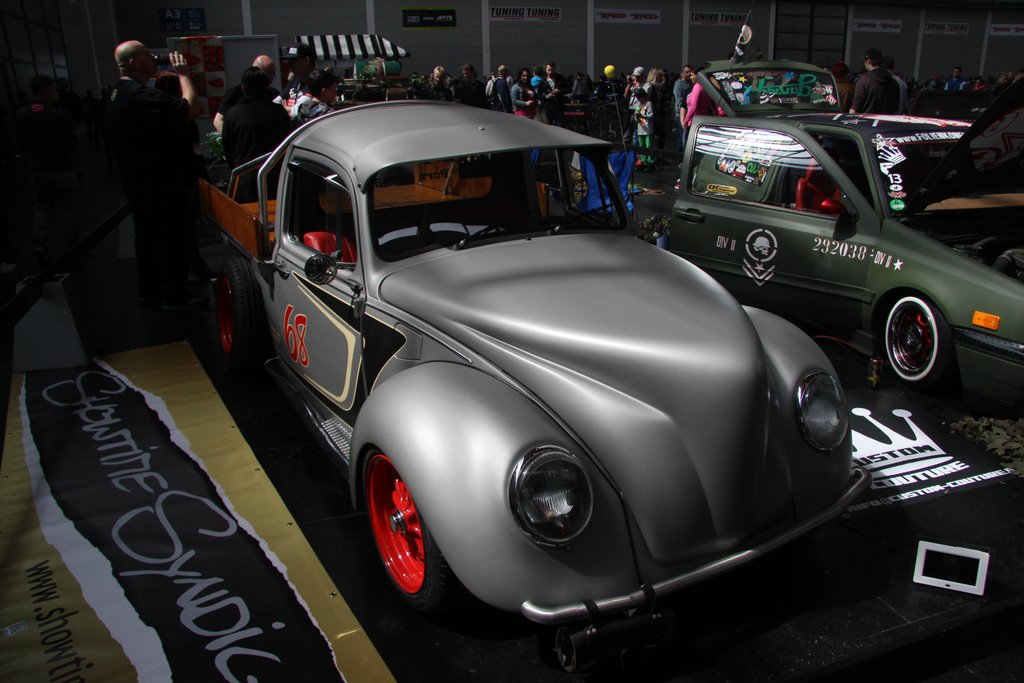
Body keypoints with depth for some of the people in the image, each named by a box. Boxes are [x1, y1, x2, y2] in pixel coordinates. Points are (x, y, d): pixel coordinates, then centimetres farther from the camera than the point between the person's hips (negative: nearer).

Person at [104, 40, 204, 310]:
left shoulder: (115, 95, 11)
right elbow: (192, 108, -24)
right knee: (170, 237, -2)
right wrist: (183, 74, -13)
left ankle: (148, 290, 28)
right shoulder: (143, 96, -22)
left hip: (134, 183, 10)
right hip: (159, 184, -10)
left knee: (146, 234, 18)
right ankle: (174, 295, 3)